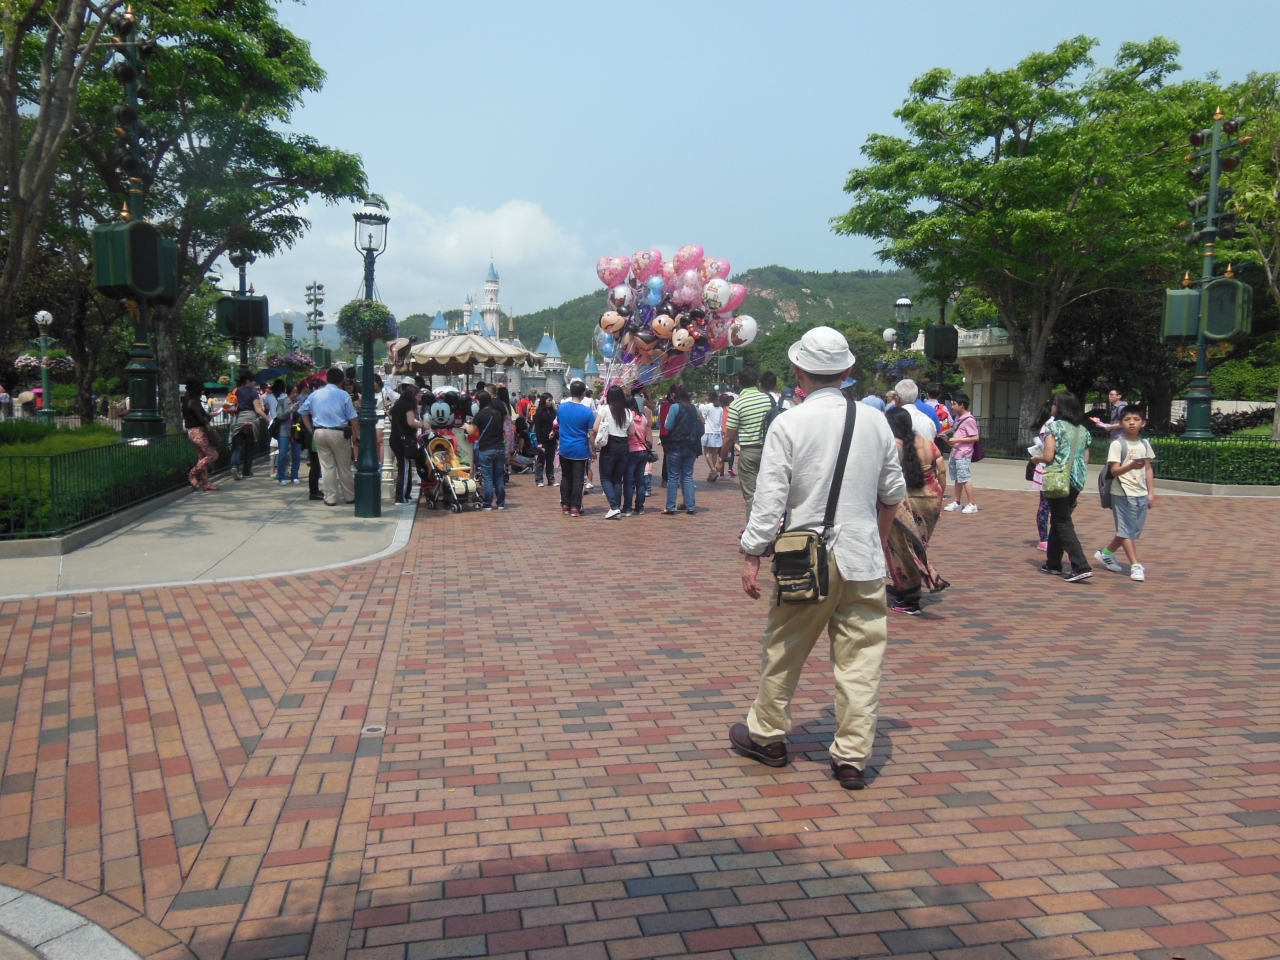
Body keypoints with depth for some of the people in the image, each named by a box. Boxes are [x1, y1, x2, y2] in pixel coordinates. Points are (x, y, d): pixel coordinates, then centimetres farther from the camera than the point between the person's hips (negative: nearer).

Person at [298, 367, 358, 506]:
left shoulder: (315, 394, 7)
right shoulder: (343, 395, -5)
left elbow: (302, 411, 13)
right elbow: (352, 418, -7)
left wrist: (311, 429, 15)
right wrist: (357, 435, 0)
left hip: (319, 433, 3)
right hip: (338, 433, -3)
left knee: (326, 466, 8)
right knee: (344, 467, 7)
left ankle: (330, 498, 8)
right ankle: (350, 496, 17)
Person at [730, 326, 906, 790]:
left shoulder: (788, 424, -10)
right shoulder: (875, 422, 2)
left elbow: (769, 500, -12)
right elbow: (893, 493, 12)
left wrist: (752, 557, -4)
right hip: (863, 559, 3)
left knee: (784, 651, 14)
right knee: (860, 657, 8)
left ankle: (767, 736, 31)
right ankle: (852, 756, 14)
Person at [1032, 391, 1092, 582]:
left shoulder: (1054, 426, -9)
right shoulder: (1083, 431, 11)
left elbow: (1048, 457, -15)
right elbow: (1086, 459, 13)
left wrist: (1037, 458, 5)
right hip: (1078, 480, 7)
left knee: (1063, 523, -4)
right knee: (1059, 520, 18)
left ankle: (1081, 567, -13)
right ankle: (1053, 563, 25)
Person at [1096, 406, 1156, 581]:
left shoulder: (1145, 444, 9)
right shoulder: (1117, 444, -9)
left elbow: (1149, 469, 15)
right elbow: (1114, 470, -16)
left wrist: (1151, 492, 12)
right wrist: (1131, 466, -34)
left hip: (1141, 493, 6)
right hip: (1123, 493, -6)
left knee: (1133, 530, 13)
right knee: (1127, 530, -4)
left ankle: (1106, 553, 30)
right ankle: (1135, 565, 0)